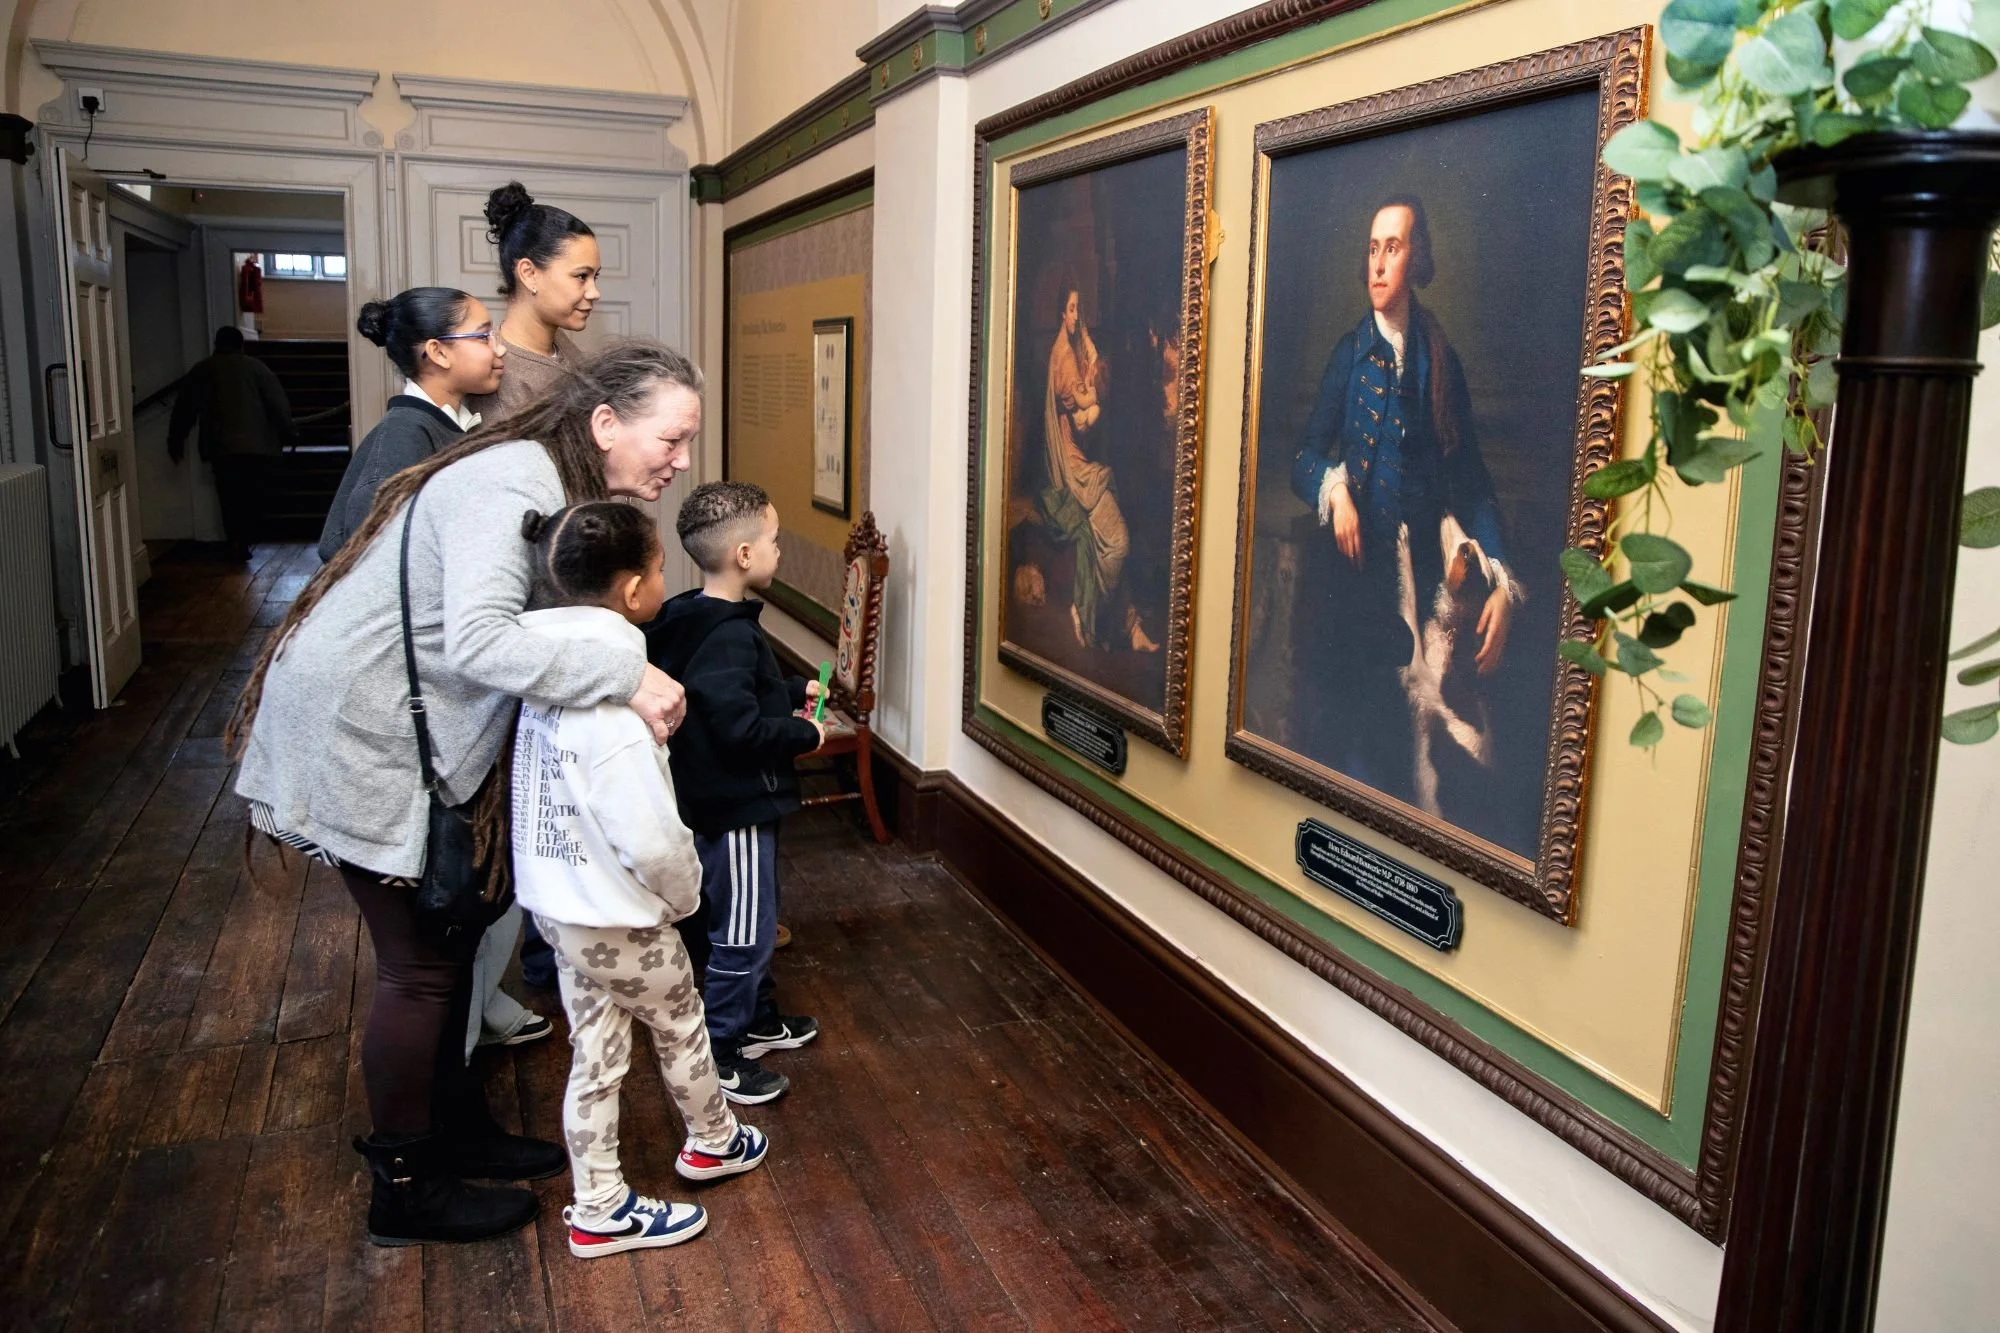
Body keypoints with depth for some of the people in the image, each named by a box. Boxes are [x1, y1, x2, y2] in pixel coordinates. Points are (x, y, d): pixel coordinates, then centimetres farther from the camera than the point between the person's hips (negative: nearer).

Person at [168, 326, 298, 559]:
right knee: (255, 496, 8)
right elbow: (279, 404, 0)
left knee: (230, 496, 13)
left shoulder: (201, 370, 11)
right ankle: (243, 540, -4)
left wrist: (175, 440, 22)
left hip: (220, 447, 2)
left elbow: (185, 408, 12)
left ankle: (236, 541, 5)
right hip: (259, 446, -2)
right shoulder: (256, 367, 4)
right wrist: (289, 434, 10)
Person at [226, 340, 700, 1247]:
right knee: (420, 967, 1)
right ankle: (403, 1190, 19)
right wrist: (626, 675, -38)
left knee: (449, 936, 19)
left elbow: (539, 634, 3)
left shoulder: (563, 486, 5)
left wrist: (630, 679, -10)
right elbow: (478, 640, -40)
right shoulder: (511, 486, -26)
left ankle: (456, 1130, 36)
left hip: (418, 729, 10)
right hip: (362, 736, -10)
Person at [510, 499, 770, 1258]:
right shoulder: (611, 691, -29)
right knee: (680, 1026, 19)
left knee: (596, 1054, 18)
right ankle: (715, 1142, 44)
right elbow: (650, 838, -30)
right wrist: (685, 892, -11)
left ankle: (599, 1209, 31)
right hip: (617, 914, -7)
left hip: (555, 901, 7)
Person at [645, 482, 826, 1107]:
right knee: (742, 931, 2)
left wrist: (793, 690, 13)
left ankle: (759, 1018, 40)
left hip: (723, 799, 10)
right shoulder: (729, 636, -26)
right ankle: (716, 1056, 15)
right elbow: (740, 730, -30)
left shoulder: (698, 620, 5)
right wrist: (806, 735, -16)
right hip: (734, 806, -10)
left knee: (750, 920, 24)